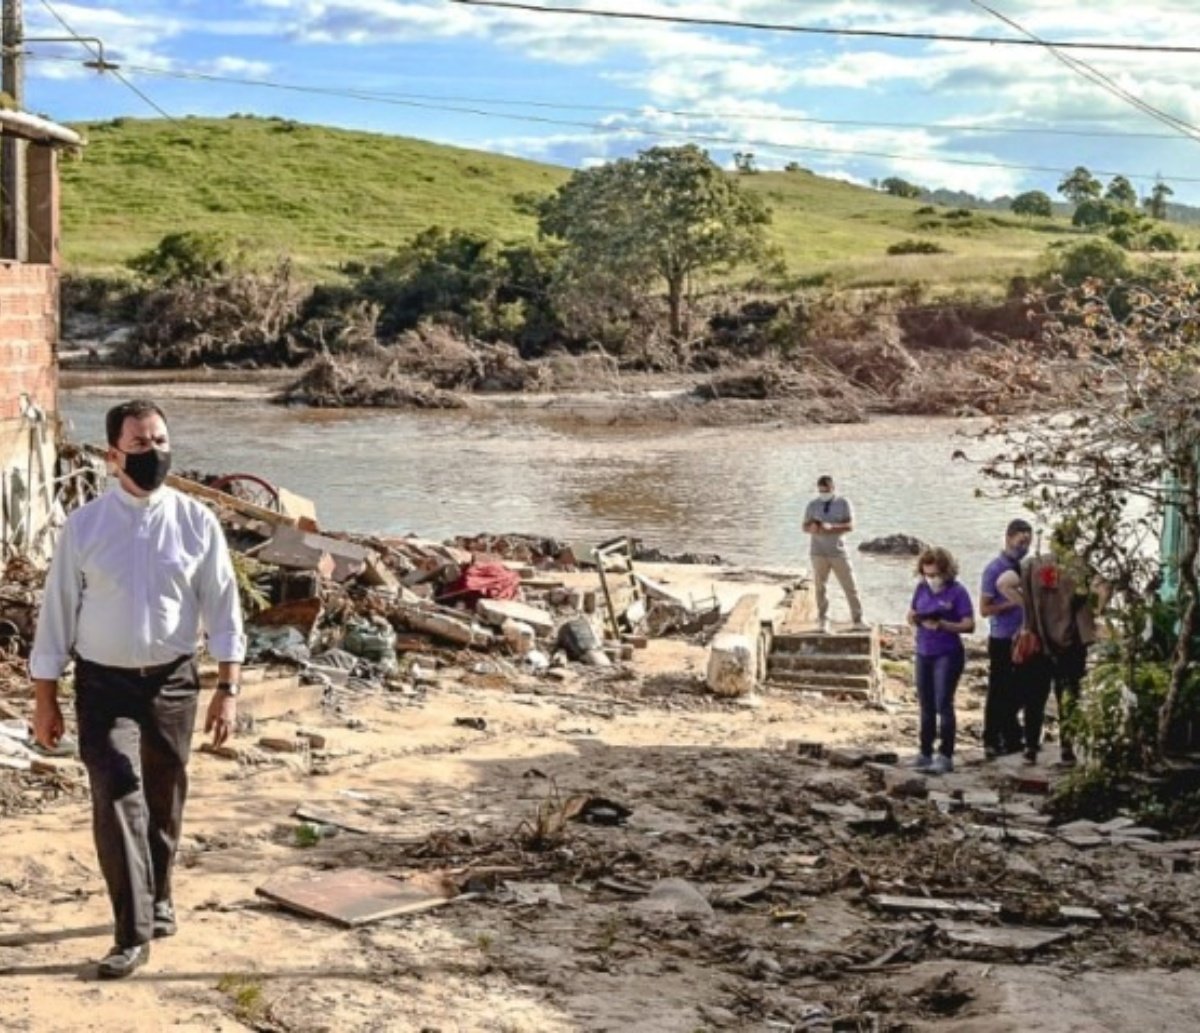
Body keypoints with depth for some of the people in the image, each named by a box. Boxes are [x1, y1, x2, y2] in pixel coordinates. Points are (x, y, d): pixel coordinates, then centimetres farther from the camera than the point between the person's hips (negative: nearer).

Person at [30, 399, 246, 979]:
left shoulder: (196, 522, -4)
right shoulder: (84, 526, -6)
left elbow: (222, 606, -1)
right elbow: (57, 611, -1)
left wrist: (227, 688, -5)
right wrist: (44, 698, 0)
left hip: (173, 680, 2)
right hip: (104, 682, -1)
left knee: (165, 801, 15)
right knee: (117, 798, -12)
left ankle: (157, 899, 38)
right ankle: (133, 933, -7)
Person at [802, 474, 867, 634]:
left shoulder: (844, 503, 1)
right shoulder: (812, 505, 7)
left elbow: (850, 526, -8)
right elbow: (805, 527, 7)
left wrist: (831, 527, -24)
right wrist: (812, 528, -17)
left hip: (838, 552, -1)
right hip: (819, 553, 1)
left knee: (850, 587, 0)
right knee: (821, 588, 3)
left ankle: (858, 621, 7)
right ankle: (823, 622, 11)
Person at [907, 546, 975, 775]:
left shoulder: (957, 592, -11)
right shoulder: (922, 588, 5)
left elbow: (969, 625, -15)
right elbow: (911, 616, 15)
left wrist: (942, 624, -26)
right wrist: (915, 618, -9)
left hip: (947, 654, -6)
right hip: (923, 653, 6)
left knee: (943, 704, -9)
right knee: (926, 706, 12)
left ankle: (945, 756, -4)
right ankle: (925, 754, 21)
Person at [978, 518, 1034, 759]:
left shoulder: (1022, 568, 7)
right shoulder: (994, 570, -11)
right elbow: (984, 609, -12)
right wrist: (1012, 602, -21)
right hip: (1002, 640, -6)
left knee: (1018, 692, 14)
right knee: (998, 693, 1)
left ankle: (1012, 738, 26)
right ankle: (992, 743, 10)